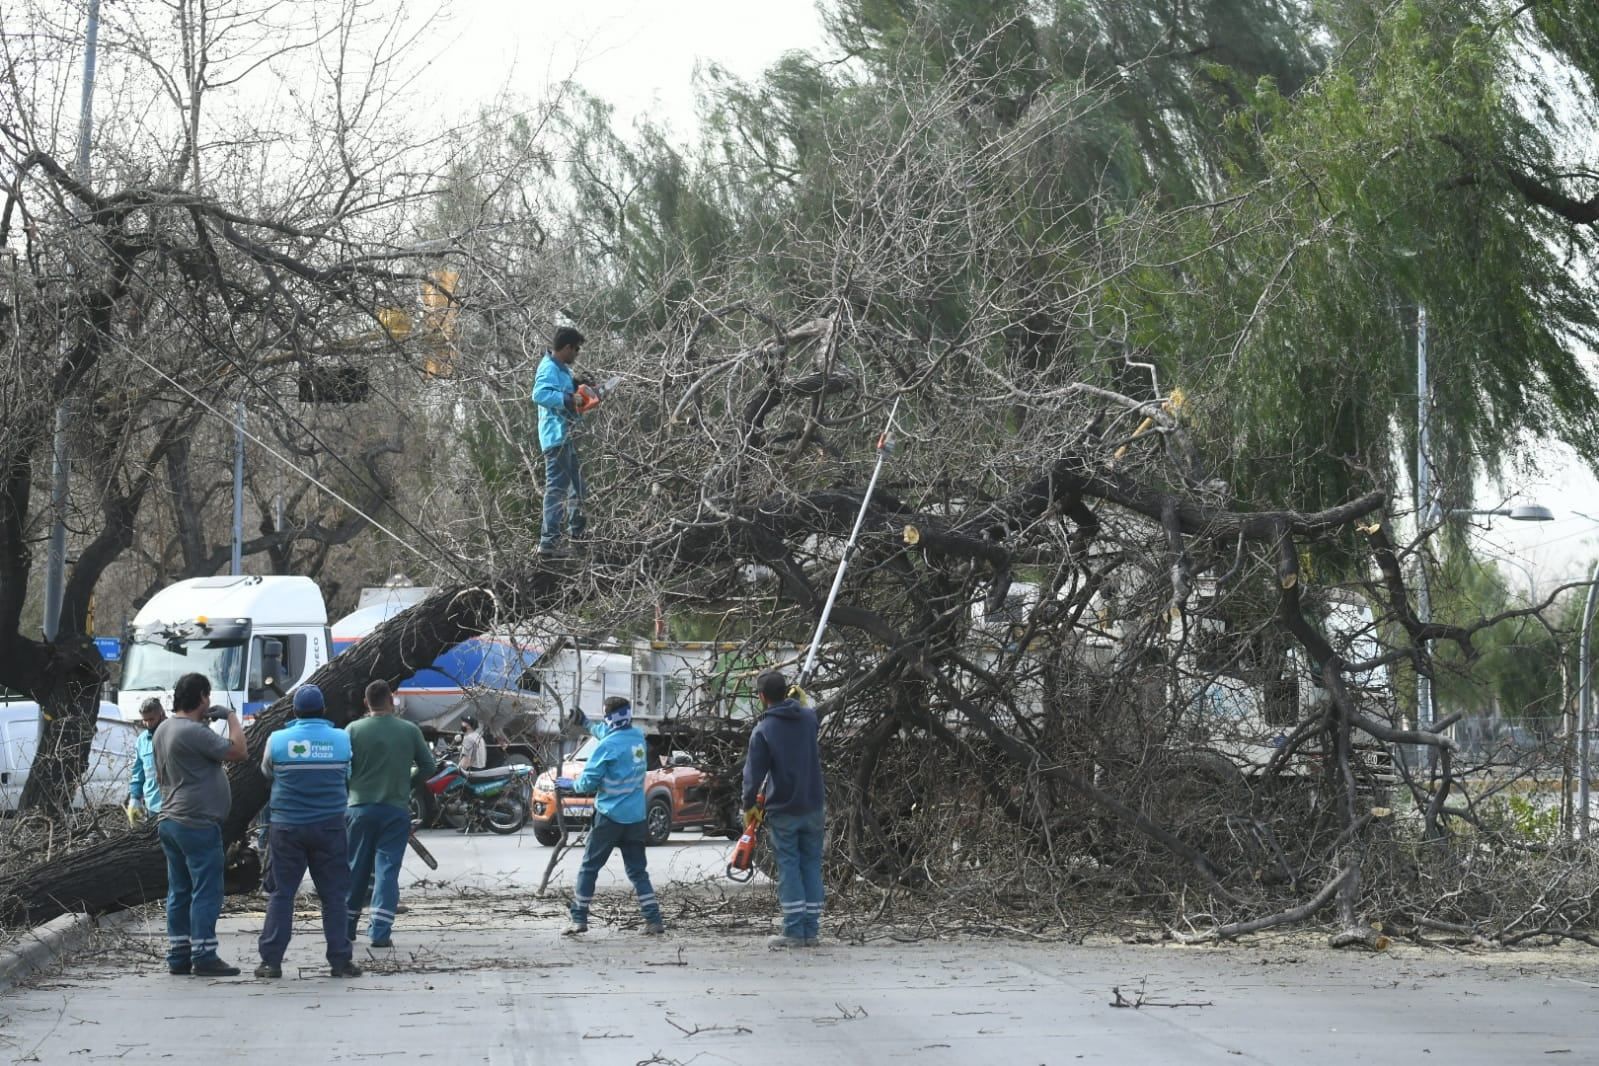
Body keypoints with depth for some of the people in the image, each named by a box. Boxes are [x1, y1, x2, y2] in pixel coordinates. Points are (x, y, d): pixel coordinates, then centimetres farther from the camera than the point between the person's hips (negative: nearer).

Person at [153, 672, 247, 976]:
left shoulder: (163, 731, 12)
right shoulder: (194, 732, -19)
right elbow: (238, 752, -16)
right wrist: (232, 717, -5)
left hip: (170, 822, 10)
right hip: (197, 823, -10)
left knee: (179, 892, 12)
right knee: (206, 892, -5)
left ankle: (178, 957, 15)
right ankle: (203, 958, -5)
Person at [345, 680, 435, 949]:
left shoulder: (354, 730, -5)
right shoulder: (409, 731, -2)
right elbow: (427, 766, 4)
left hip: (360, 808, 1)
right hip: (396, 809, 0)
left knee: (356, 869, 13)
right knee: (387, 869, 1)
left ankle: (347, 927, 21)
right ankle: (380, 932, -7)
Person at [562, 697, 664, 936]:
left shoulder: (608, 746, -16)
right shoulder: (638, 737, 4)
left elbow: (588, 782, -11)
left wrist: (570, 784, 8)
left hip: (610, 816, -6)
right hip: (636, 816, 6)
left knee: (589, 867, 6)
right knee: (637, 870, 9)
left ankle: (579, 919, 7)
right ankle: (654, 921, 0)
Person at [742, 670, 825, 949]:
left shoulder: (763, 730, -12)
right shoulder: (809, 718, 2)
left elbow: (754, 773, -10)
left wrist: (748, 805, 5)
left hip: (782, 811, -4)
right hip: (812, 808, 4)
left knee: (788, 868, 0)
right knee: (811, 866, 9)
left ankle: (793, 931, -3)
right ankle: (811, 931, 9)